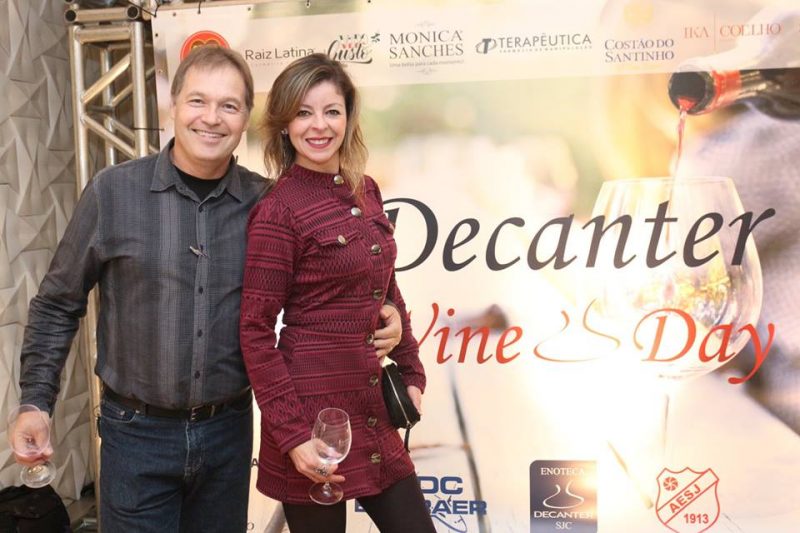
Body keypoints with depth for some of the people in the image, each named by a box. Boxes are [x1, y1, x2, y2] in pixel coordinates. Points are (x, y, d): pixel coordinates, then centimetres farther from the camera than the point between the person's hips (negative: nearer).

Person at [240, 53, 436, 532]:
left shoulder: (365, 191, 6)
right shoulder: (277, 211, -14)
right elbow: (256, 331, -14)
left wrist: (412, 372, 13)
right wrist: (291, 435, -17)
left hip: (372, 406, 7)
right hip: (313, 408, -7)